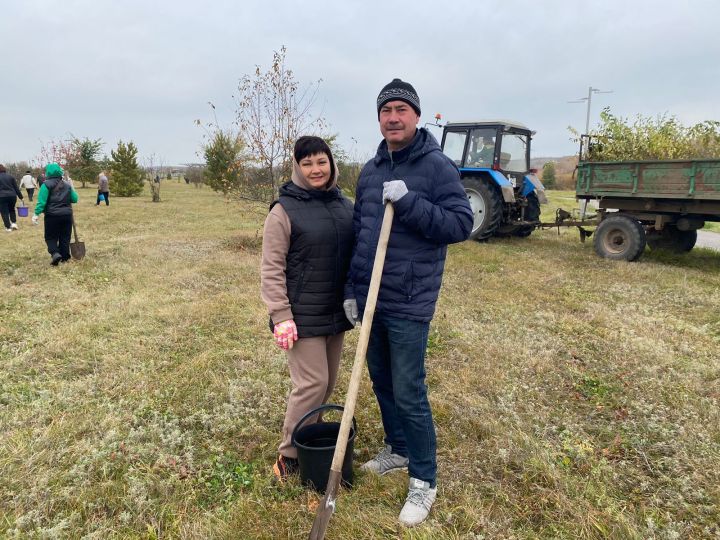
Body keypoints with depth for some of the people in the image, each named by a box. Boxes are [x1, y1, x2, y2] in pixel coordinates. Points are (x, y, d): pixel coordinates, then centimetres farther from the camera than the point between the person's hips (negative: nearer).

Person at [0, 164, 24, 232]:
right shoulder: (11, 176, 5)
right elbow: (16, 187, 6)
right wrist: (20, 196, 11)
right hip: (12, 196, 3)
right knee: (12, 210, 23)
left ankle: (8, 227, 5)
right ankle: (13, 223, 8)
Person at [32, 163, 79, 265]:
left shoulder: (46, 185, -6)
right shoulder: (67, 184, 7)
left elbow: (42, 201, -14)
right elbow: (74, 199, 8)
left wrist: (36, 214, -14)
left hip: (52, 215, -4)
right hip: (67, 214, 4)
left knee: (51, 237, 6)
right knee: (65, 237, 11)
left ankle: (55, 253, -15)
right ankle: (65, 257, 14)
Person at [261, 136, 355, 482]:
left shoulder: (343, 204, 8)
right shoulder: (284, 210, -11)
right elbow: (272, 269, -12)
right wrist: (281, 317, -18)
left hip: (336, 312, 7)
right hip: (303, 316, -6)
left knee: (329, 381, 15)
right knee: (312, 383, -4)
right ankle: (288, 454, 16)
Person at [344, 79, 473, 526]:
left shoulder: (437, 166, -8)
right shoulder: (370, 170, 11)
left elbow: (462, 224, -15)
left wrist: (408, 201, -24)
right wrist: (352, 290, 10)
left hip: (409, 304, -6)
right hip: (370, 299, 7)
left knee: (409, 393, -1)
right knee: (381, 382, 18)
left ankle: (424, 481, 19)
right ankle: (398, 450, 40)